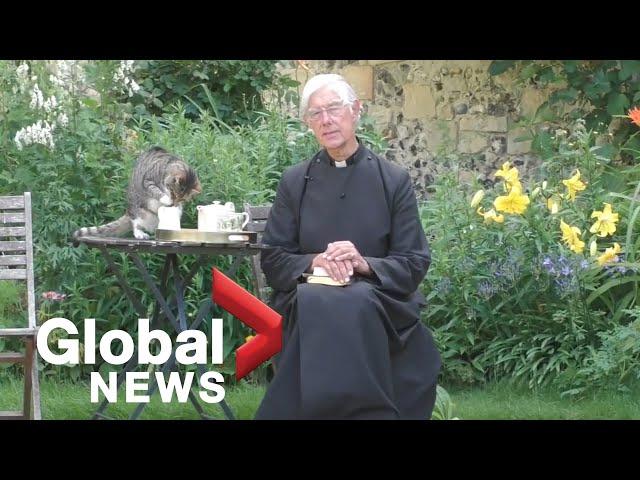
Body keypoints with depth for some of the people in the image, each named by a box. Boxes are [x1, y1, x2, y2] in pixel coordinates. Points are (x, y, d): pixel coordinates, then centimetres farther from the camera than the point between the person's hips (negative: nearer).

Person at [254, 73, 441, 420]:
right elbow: (272, 259, 7)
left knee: (356, 308, -36)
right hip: (308, 298, 1)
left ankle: (363, 409, -25)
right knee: (317, 307, -35)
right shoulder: (294, 181, 10)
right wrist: (314, 262, -14)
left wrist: (364, 264, -18)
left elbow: (414, 263, 1)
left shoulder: (394, 180, 5)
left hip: (379, 301, -1)